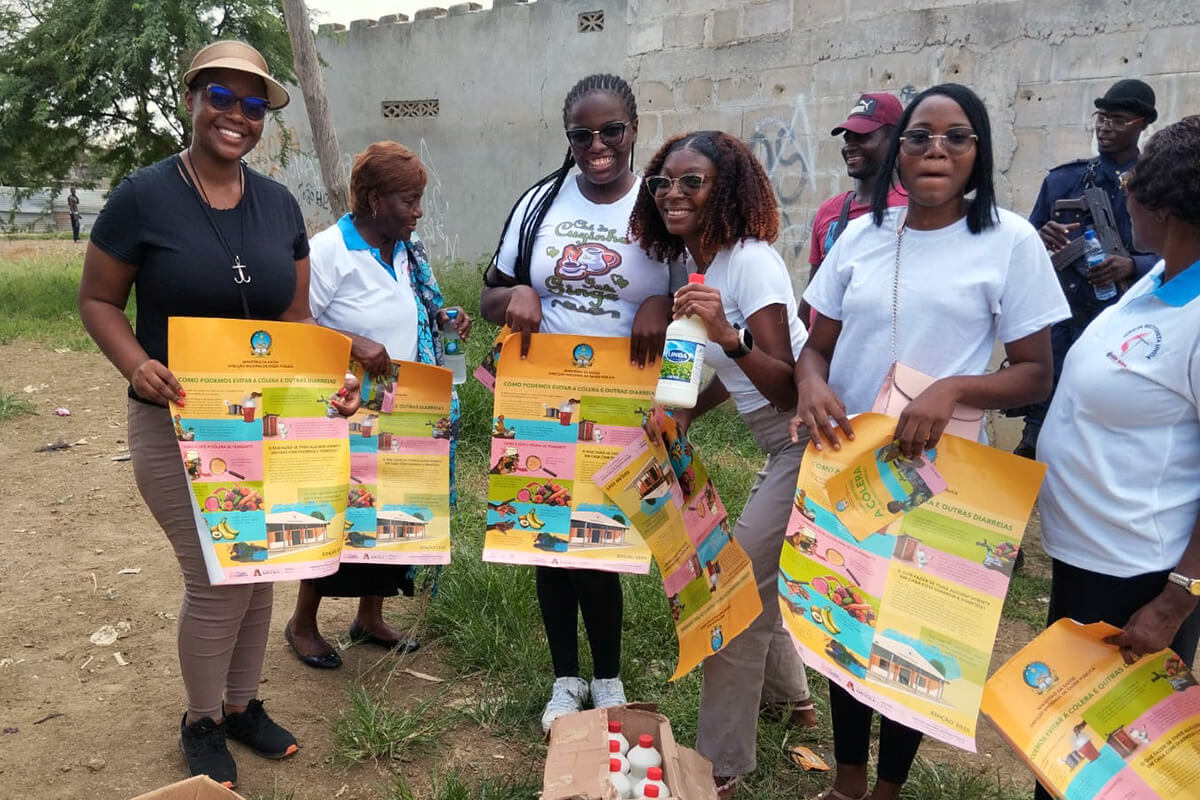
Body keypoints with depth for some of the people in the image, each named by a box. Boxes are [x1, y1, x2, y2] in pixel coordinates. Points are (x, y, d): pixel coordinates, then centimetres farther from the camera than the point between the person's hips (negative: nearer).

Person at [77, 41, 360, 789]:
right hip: (179, 425, -4)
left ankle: (243, 704, 35)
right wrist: (138, 365, -23)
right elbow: (97, 300, -4)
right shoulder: (144, 195, -10)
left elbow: (298, 318, 7)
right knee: (216, 576, -2)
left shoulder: (280, 205, 3)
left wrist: (330, 380, -11)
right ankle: (202, 722, 24)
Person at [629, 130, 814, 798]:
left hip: (810, 443, -10)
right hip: (783, 446, 10)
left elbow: (788, 388, -27)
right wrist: (685, 414, 6)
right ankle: (791, 696, 48)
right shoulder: (693, 260, 5)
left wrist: (728, 335, -40)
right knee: (754, 574, 23)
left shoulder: (751, 261, -21)